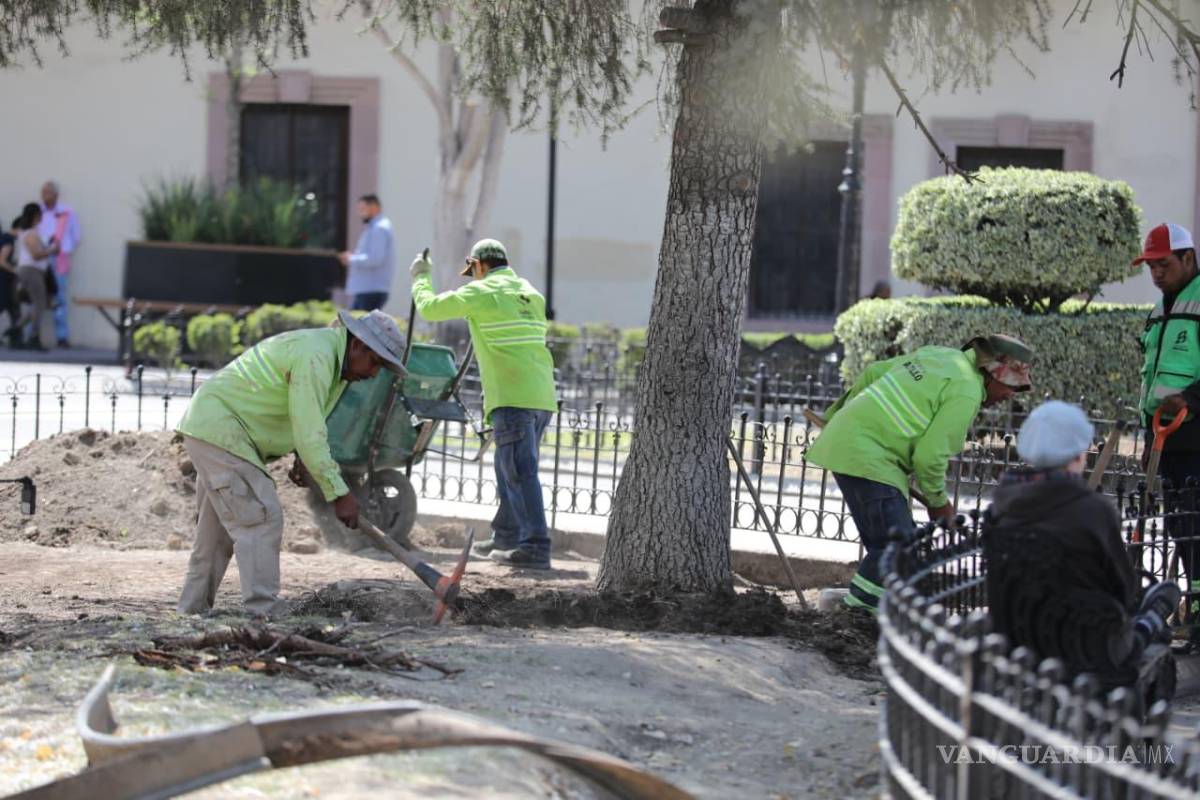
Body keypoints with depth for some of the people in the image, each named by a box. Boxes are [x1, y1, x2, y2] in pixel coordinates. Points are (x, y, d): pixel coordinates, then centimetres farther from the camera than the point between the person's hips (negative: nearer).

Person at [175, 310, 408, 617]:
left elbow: (309, 422, 21)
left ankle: (194, 609, 26)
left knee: (219, 524, 17)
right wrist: (339, 494, -22)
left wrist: (305, 458, 3)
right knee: (261, 518, -14)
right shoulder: (315, 357, -23)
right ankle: (264, 612, -18)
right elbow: (309, 435, -26)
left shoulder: (332, 354, 9)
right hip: (219, 431, -11)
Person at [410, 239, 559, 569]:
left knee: (520, 471, -11)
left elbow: (429, 308, 4)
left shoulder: (481, 293, -1)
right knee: (510, 468, 20)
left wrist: (421, 278, 23)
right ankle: (506, 536, 30)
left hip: (512, 397, -8)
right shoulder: (532, 294, 19)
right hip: (542, 396, 8)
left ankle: (536, 547, -17)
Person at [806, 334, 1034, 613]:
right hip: (865, 456, -10)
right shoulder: (966, 393, -12)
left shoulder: (941, 356, 15)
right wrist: (939, 502, 1)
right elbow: (930, 455, -16)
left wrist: (843, 412, 36)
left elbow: (873, 373, 23)